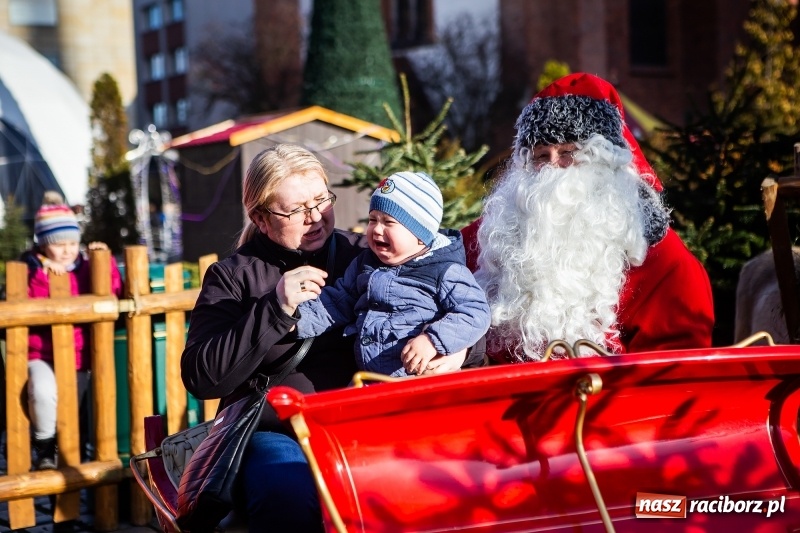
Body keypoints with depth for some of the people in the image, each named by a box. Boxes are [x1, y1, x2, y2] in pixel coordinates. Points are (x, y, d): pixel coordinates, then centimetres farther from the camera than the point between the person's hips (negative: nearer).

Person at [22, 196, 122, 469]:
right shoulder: (31, 269, -4)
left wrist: (105, 261, -9)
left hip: (79, 357, 4)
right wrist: (42, 275, -27)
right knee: (43, 392, -33)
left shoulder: (85, 268, 6)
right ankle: (44, 447, -8)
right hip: (42, 355, -4)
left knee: (78, 414, 6)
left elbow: (114, 295, -2)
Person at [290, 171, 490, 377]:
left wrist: (433, 341, -23)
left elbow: (475, 313, -10)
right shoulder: (364, 264, 18)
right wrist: (299, 319, 9)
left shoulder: (445, 272, -3)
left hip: (425, 378, -6)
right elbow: (337, 302, 24)